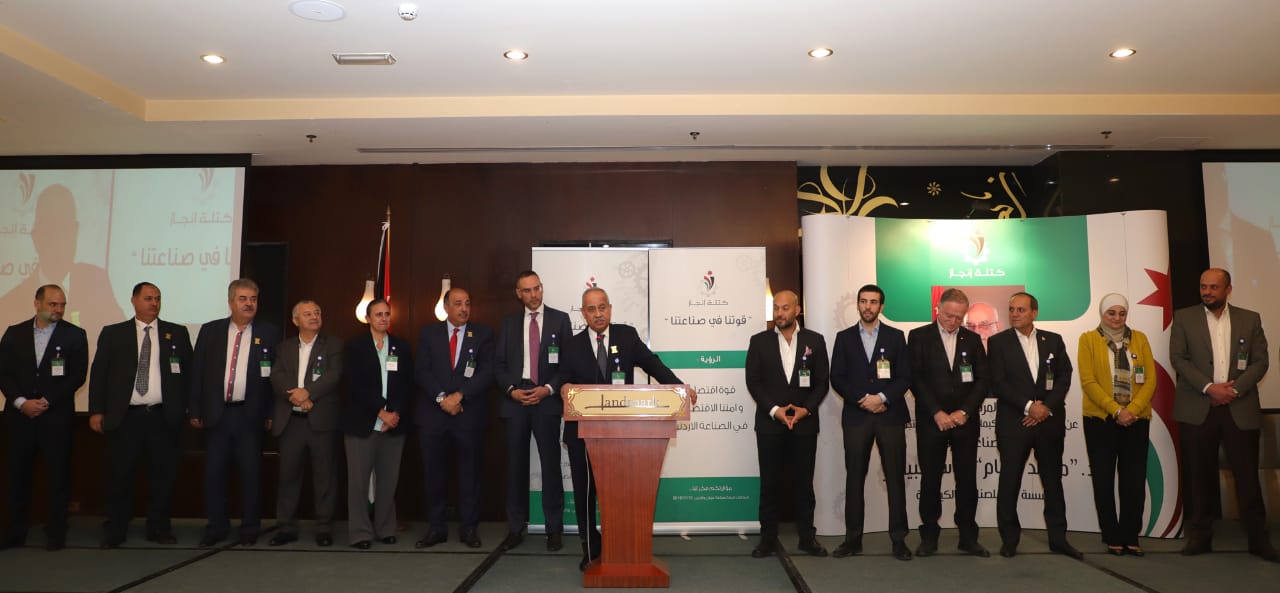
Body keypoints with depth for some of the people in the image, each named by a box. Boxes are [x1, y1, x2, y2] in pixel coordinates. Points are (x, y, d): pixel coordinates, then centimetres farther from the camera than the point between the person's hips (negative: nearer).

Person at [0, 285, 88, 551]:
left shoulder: (74, 335, 1)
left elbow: (77, 376, -4)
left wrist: (46, 401, -10)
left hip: (56, 416, -2)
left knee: (58, 476, 1)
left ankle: (56, 534, 11)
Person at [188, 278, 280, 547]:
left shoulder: (269, 333, 2)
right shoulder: (210, 331, 7)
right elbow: (197, 372, 7)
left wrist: (271, 413, -4)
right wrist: (195, 411, 2)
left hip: (250, 415, -1)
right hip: (216, 414, 2)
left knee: (251, 474, 4)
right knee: (214, 473, 7)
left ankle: (250, 529, 16)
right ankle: (216, 527, 21)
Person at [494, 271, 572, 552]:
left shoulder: (560, 319, 4)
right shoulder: (509, 322, 11)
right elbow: (499, 364, 9)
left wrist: (548, 389, -10)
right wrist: (512, 390, -7)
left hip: (547, 400, -2)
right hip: (515, 400, 2)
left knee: (551, 464, 0)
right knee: (516, 465, 6)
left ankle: (555, 529, 9)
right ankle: (515, 528, 15)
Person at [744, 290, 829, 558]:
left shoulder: (815, 341, 5)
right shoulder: (759, 341, 3)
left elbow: (822, 381, 4)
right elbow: (753, 381, 0)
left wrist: (806, 409, -10)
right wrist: (774, 410, -11)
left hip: (805, 422, 1)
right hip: (770, 423, 0)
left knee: (803, 482, 7)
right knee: (770, 483, 3)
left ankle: (807, 537, 17)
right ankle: (768, 538, 11)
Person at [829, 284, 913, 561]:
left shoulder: (896, 336, 8)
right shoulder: (844, 337, 8)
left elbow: (905, 377, 2)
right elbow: (837, 378, 2)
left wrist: (882, 398, -12)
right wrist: (862, 400, -9)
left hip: (890, 415, 0)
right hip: (856, 416, 0)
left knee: (895, 478, 2)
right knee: (854, 478, 3)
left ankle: (899, 539, 10)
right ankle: (853, 538, 10)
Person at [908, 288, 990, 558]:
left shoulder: (973, 339, 10)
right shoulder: (919, 337, 1)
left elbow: (982, 381, 6)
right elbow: (915, 379, -5)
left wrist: (964, 412, -7)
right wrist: (937, 413, -12)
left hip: (965, 421, 2)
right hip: (931, 421, -2)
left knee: (967, 480, 5)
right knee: (930, 480, 3)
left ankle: (968, 537, 15)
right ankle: (929, 536, 12)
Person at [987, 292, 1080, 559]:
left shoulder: (1053, 340, 10)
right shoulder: (998, 342, 1)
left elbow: (1064, 376, 4)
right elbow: (998, 384, -6)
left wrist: (1047, 407, -9)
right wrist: (1028, 406, -13)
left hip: (1050, 421, 3)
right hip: (1013, 423, -2)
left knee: (1053, 480, 9)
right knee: (1009, 481, 1)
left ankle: (1058, 538, 19)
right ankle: (1009, 540, 10)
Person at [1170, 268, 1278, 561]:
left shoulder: (1250, 319, 10)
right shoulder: (1184, 317, 7)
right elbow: (1178, 358, -1)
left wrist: (1235, 389, -10)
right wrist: (1209, 388, -12)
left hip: (1241, 409, 1)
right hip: (1197, 409, 0)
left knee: (1248, 474, 1)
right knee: (1200, 476, 4)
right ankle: (1200, 537, 11)